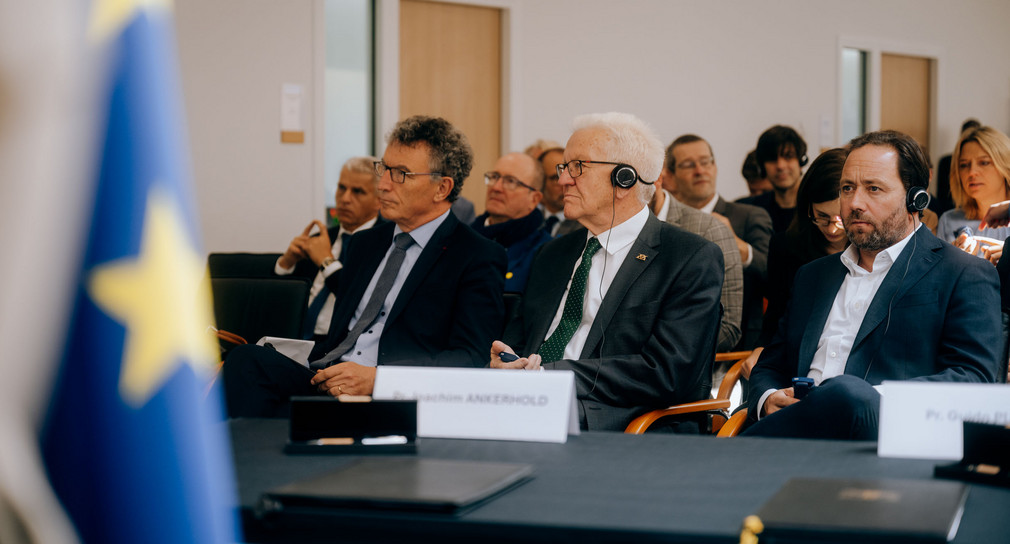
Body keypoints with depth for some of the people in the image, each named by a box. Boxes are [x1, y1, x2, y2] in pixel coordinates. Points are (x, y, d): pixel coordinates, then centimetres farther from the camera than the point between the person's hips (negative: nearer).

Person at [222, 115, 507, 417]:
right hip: (326, 382, 7)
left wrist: (378, 378, -20)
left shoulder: (480, 258, 3)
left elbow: (469, 359, -8)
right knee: (248, 358, -26)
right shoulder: (365, 244, 26)